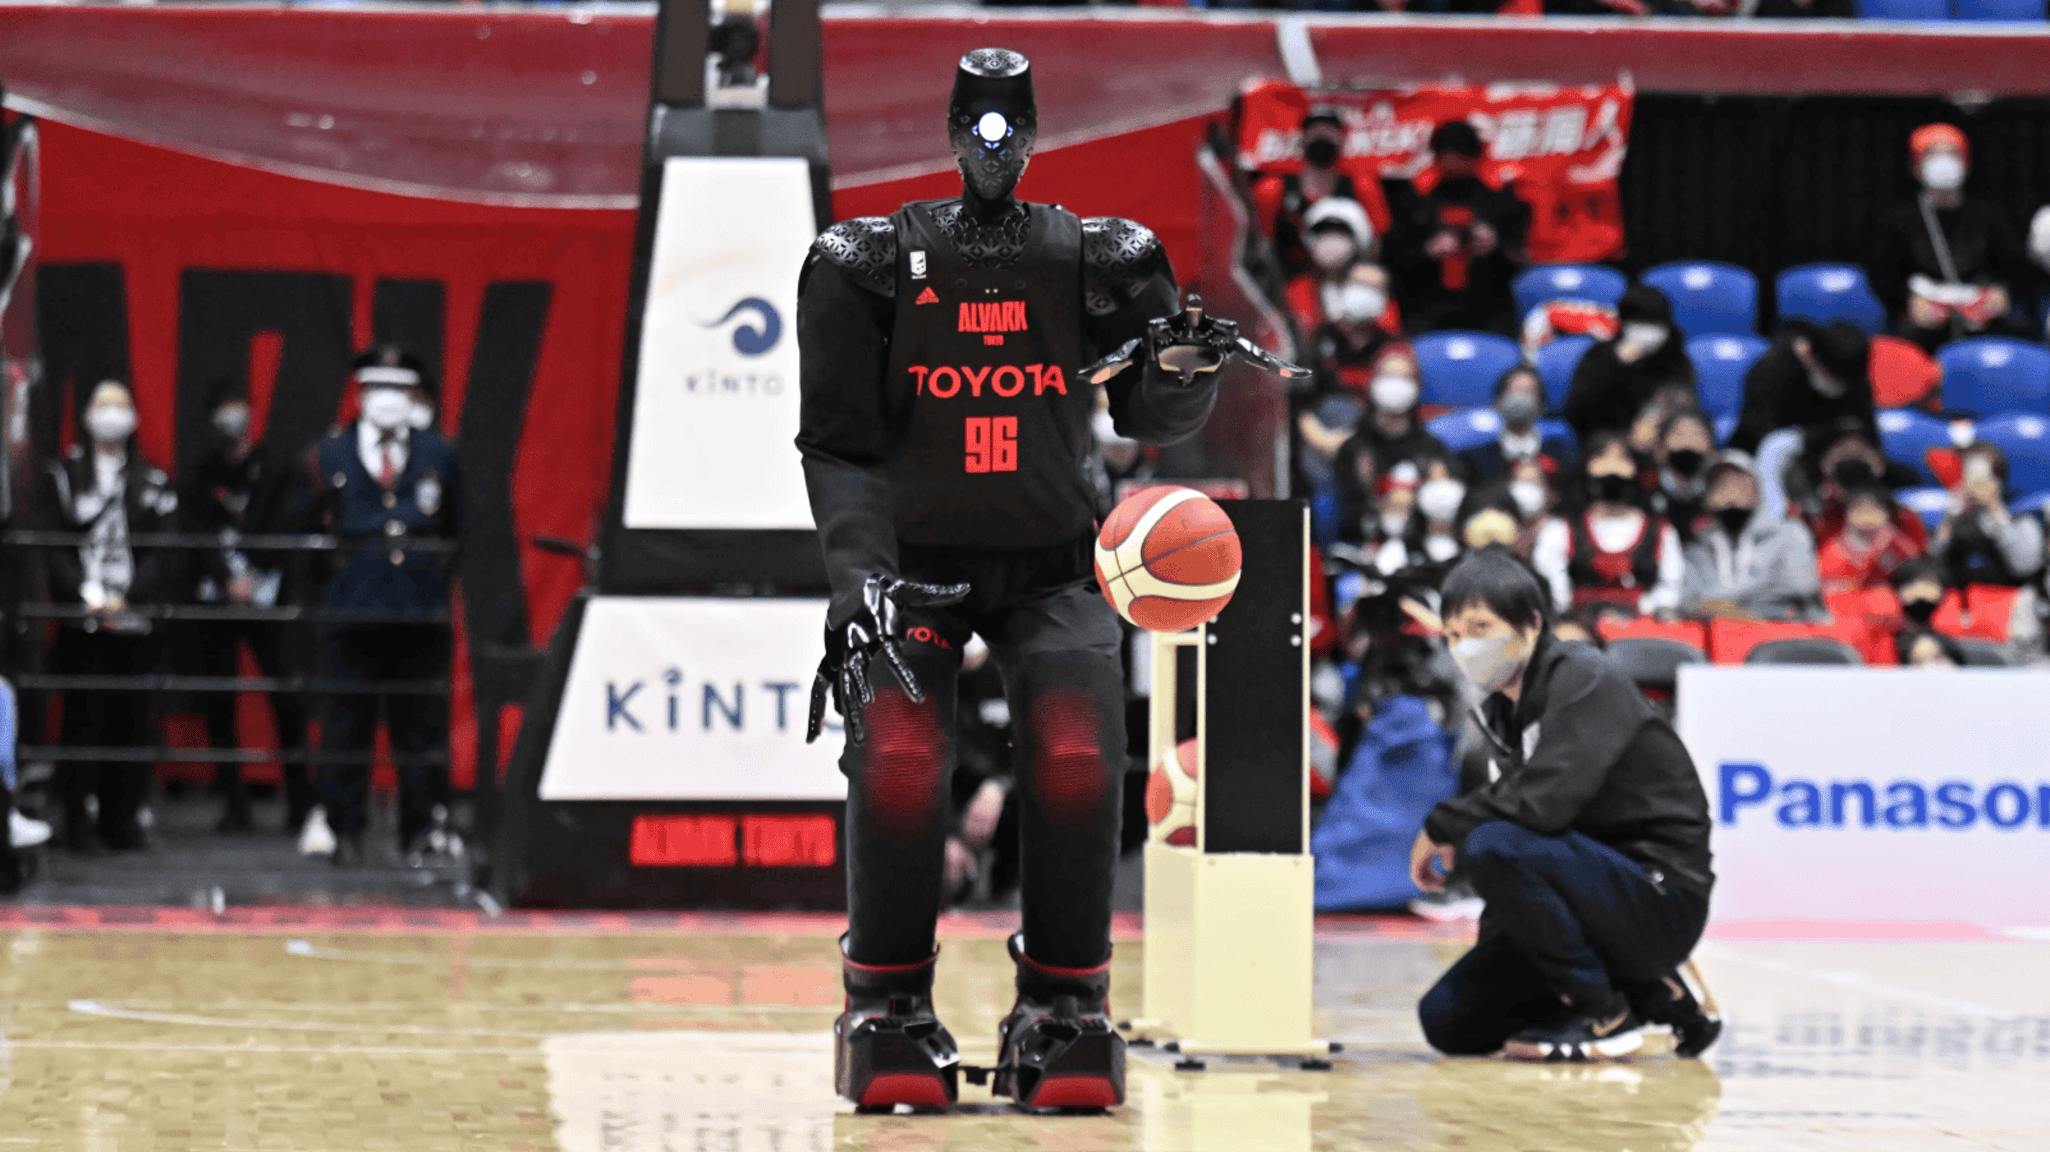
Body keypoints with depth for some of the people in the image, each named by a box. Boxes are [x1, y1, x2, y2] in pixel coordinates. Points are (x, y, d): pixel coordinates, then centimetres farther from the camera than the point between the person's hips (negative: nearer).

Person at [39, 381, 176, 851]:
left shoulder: (152, 480, 12)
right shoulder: (64, 474, 10)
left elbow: (161, 550, 4)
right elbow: (56, 546, 3)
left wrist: (125, 598, -9)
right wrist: (87, 595, -11)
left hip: (134, 619, 1)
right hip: (80, 619, -1)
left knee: (131, 718, -1)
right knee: (83, 715, -6)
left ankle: (122, 817, 6)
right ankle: (75, 817, -1)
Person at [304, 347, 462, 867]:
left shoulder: (439, 454, 11)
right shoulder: (330, 453, 8)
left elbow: (455, 532, 17)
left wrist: (438, 576, 9)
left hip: (421, 610, 1)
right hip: (353, 609, -1)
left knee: (420, 721, 1)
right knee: (348, 721, -1)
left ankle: (420, 832, 9)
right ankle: (345, 832, 7)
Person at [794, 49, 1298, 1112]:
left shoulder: (1095, 263, 1)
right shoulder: (869, 265, -2)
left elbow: (1157, 420, 3)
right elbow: (839, 441, -6)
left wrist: (1182, 368, -22)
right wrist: (863, 583, -19)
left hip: (1049, 571, 1)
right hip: (912, 563, -1)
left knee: (1078, 759, -25)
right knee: (897, 758, -26)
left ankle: (1064, 1011, -9)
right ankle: (888, 1008, -8)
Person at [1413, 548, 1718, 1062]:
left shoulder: (1587, 682, -16)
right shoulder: (1501, 708, 12)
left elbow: (1541, 802, -28)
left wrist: (1441, 827, -15)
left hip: (1661, 900, -9)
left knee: (1494, 847, -31)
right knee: (1446, 1023, 2)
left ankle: (1603, 1014, -15)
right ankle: (1648, 995, 9)